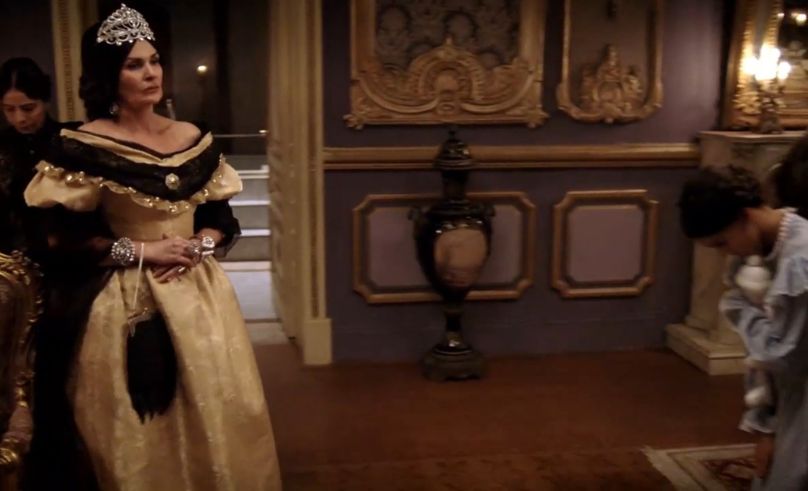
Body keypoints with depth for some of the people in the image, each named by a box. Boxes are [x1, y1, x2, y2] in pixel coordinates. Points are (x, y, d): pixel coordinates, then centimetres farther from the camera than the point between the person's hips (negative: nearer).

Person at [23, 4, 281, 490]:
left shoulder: (194, 139, 5)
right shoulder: (85, 147, -9)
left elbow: (223, 218, 11)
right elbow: (61, 235, -10)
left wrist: (199, 247, -9)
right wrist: (140, 251, -15)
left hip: (198, 295, 5)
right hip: (126, 303, -4)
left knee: (217, 416, 10)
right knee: (141, 434, 5)